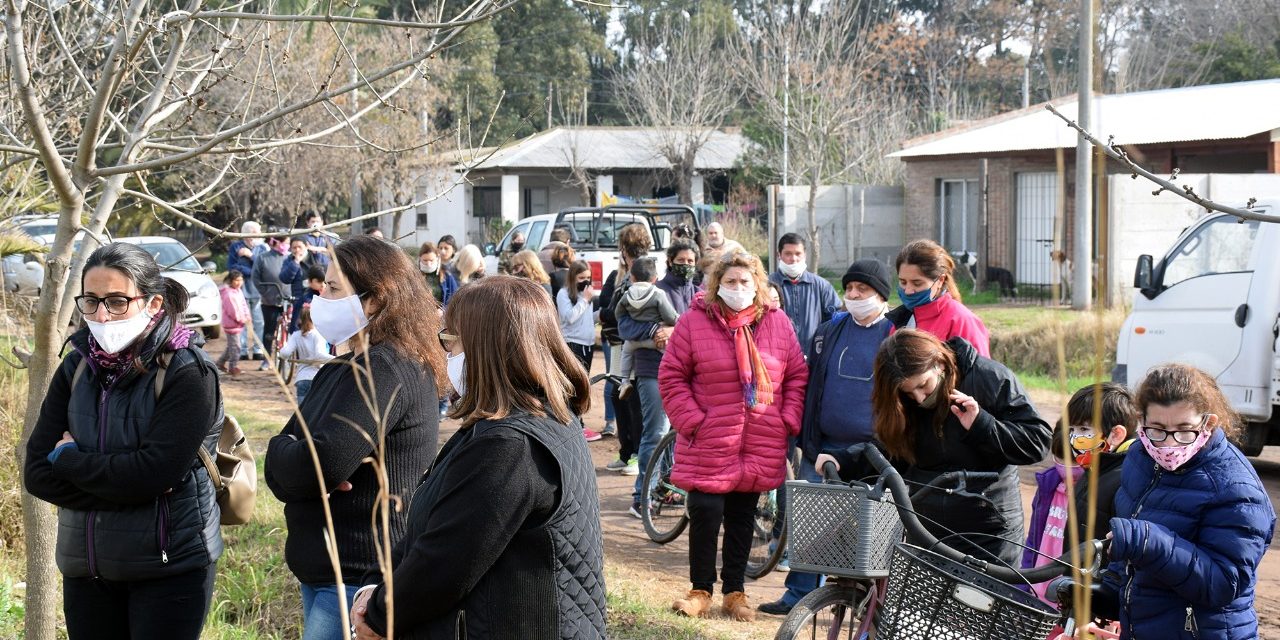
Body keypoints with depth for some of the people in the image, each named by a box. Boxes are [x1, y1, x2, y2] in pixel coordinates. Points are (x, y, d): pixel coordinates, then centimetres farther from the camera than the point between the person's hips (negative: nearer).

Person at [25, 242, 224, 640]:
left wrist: (69, 459, -9)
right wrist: (121, 487, -16)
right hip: (85, 568, 5)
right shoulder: (77, 368, 4)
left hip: (169, 568, -5)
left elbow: (153, 472, -22)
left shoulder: (188, 372, -12)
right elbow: (36, 473, -2)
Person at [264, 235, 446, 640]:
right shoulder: (345, 369, 14)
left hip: (360, 581, -10)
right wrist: (294, 458, -13)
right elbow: (279, 468, 11)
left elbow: (325, 464, -27)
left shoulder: (386, 369, -17)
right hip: (324, 570, 10)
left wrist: (284, 454, -5)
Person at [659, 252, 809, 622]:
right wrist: (691, 420, -9)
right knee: (705, 514, -3)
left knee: (743, 518, 11)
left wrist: (789, 420, 0)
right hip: (708, 443, -2)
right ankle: (701, 591, 14)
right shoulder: (694, 321, -3)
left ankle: (734, 592, 23)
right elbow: (672, 376, -1)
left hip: (762, 445, 2)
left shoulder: (777, 323, 5)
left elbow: (797, 375, 10)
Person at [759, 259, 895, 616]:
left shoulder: (896, 335, -3)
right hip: (823, 448, 4)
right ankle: (799, 593, 16)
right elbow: (809, 382, 15)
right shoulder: (829, 331, 10)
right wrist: (805, 436, 9)